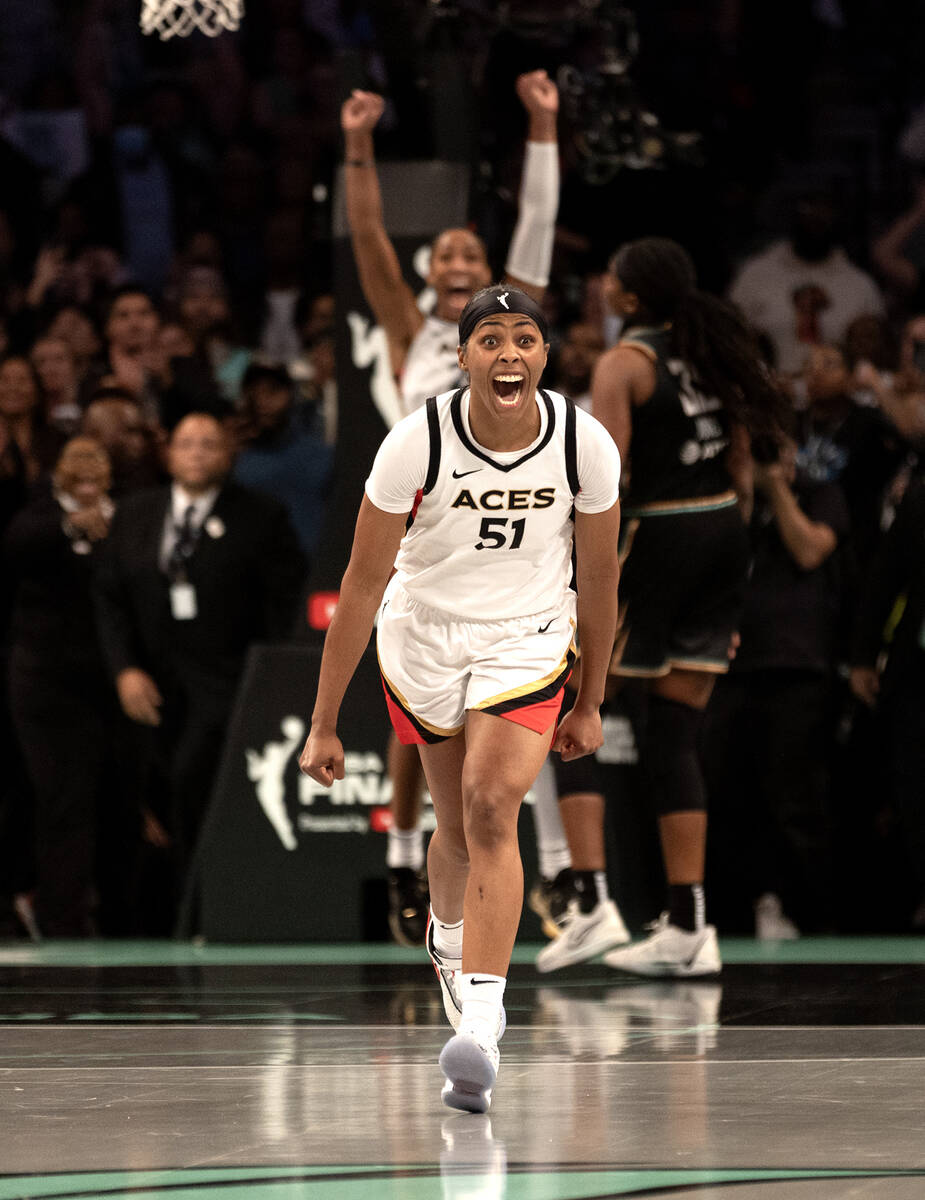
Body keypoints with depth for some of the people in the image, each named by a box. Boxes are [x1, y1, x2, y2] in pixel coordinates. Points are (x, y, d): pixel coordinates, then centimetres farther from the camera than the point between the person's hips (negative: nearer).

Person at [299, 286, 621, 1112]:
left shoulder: (586, 446, -16)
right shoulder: (418, 443, -21)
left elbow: (599, 577, 0)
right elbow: (363, 585, -15)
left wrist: (590, 704, 8)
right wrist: (324, 724, -13)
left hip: (528, 642, 0)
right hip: (424, 639, 1)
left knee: (492, 807, -20)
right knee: (459, 827, 14)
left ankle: (480, 1026, -27)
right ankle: (449, 937, 50)